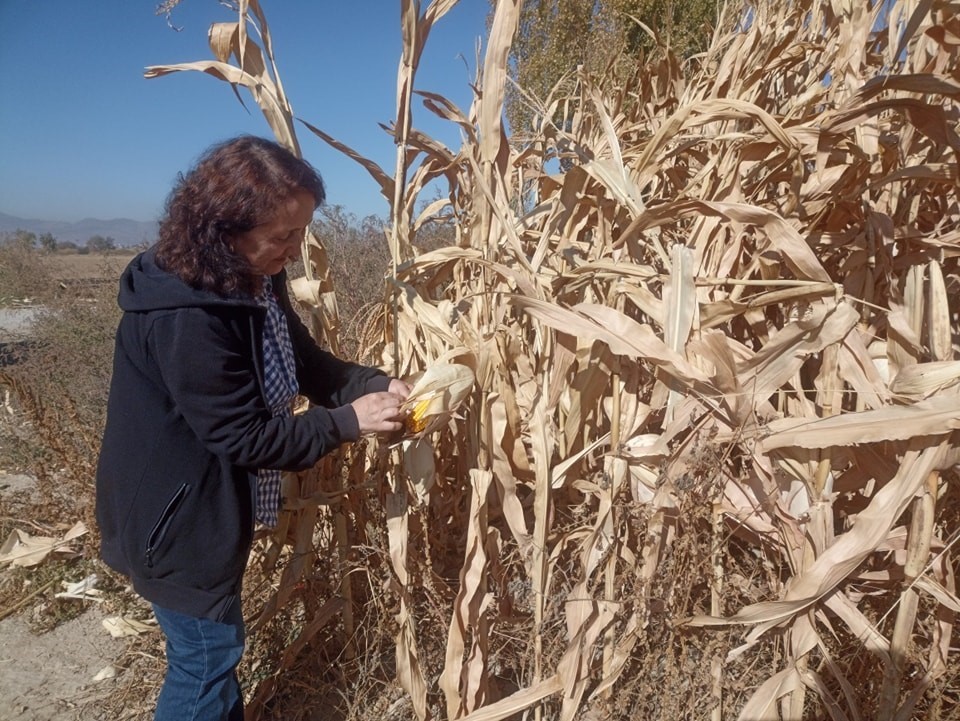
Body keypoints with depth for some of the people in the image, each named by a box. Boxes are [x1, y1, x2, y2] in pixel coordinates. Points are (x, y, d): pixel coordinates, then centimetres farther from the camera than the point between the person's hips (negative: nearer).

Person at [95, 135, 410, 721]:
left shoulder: (254, 284, -3)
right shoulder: (185, 320, -32)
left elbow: (306, 361, 5)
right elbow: (248, 438, -28)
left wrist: (375, 385, -11)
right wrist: (348, 423, -23)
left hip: (211, 506, 9)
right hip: (177, 519, -9)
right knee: (206, 657, 11)